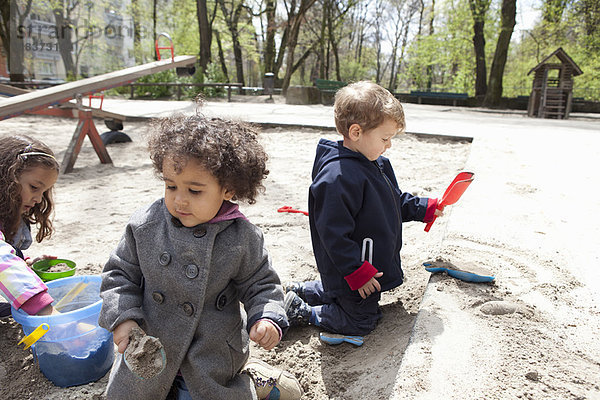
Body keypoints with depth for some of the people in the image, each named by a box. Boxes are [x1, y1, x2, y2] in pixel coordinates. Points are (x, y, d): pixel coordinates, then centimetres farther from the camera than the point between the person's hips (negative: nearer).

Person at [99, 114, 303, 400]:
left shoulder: (242, 238, -16)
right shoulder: (144, 227, -12)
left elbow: (260, 284, -4)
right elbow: (120, 275, 0)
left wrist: (267, 318, -21)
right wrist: (122, 318, -12)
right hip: (150, 350, 3)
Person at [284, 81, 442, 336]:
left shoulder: (377, 164, 2)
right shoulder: (338, 177, -31)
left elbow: (396, 201, 19)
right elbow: (334, 234, -29)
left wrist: (425, 208, 9)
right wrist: (358, 273, -25)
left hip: (374, 263, 10)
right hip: (353, 272, -10)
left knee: (343, 294, 28)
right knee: (359, 322, 4)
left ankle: (298, 290, 36)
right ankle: (299, 312, 13)